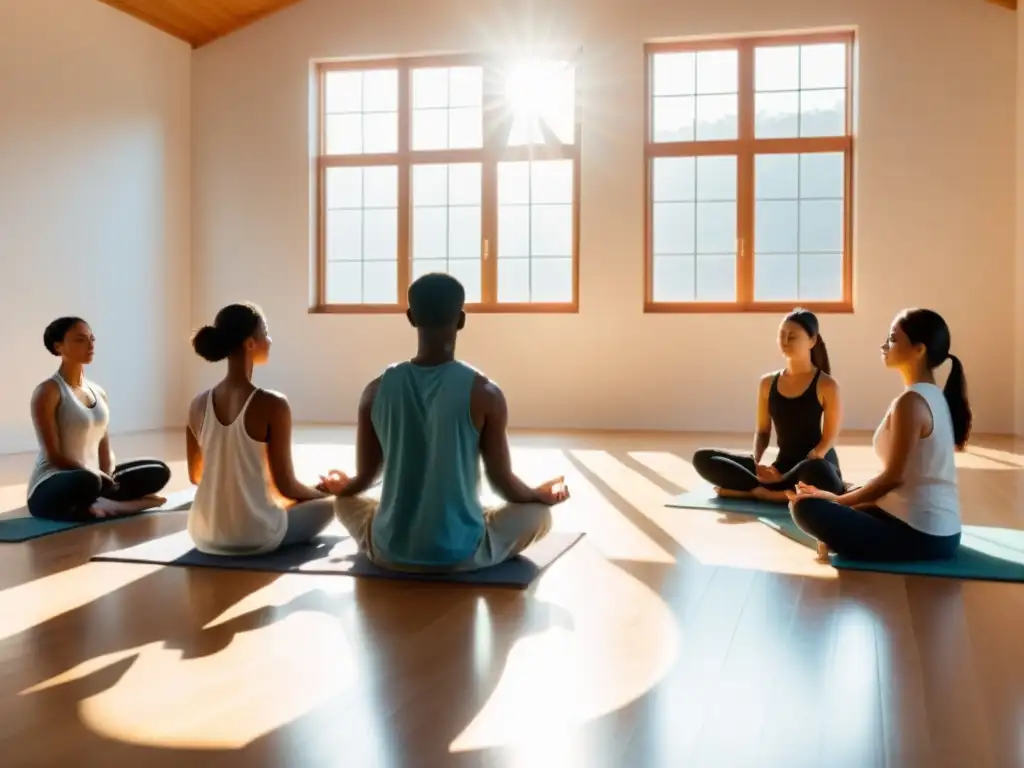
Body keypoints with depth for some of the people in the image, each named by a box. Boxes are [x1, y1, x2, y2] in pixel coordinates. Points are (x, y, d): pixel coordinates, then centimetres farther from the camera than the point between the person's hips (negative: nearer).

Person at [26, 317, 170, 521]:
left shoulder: (98, 392, 12)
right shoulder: (48, 392, -10)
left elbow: (104, 447, 10)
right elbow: (54, 455, -15)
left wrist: (108, 479, -9)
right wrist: (97, 477, -21)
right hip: (51, 488, -8)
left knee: (158, 471, -2)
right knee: (85, 482, -42)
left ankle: (96, 505, -13)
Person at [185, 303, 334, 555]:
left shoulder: (199, 404, -1)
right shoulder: (272, 404, -17)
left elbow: (195, 476, 12)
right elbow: (286, 486, -12)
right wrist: (323, 492, 9)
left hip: (204, 536, 6)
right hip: (254, 538, -6)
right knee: (328, 503, 22)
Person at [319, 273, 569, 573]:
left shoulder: (377, 390, -9)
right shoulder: (484, 393, -17)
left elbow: (363, 479, 1)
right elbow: (504, 483, -8)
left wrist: (338, 485, 26)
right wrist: (546, 495, 14)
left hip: (390, 551, 2)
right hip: (463, 554, -2)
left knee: (346, 501, 31)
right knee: (539, 511, 22)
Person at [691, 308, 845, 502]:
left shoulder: (826, 386, -6)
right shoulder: (768, 383, 9)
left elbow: (829, 439, -8)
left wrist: (796, 472, -18)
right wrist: (756, 463, -10)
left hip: (816, 466, -4)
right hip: (782, 465, 5)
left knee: (814, 473, -45)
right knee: (703, 459, -10)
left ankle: (752, 490, -22)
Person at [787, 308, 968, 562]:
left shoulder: (911, 401, -18)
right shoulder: (933, 396, 12)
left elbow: (894, 477, -18)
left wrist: (837, 500, -6)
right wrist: (842, 499, 15)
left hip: (919, 534, -10)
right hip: (938, 530, 10)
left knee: (807, 507, -16)